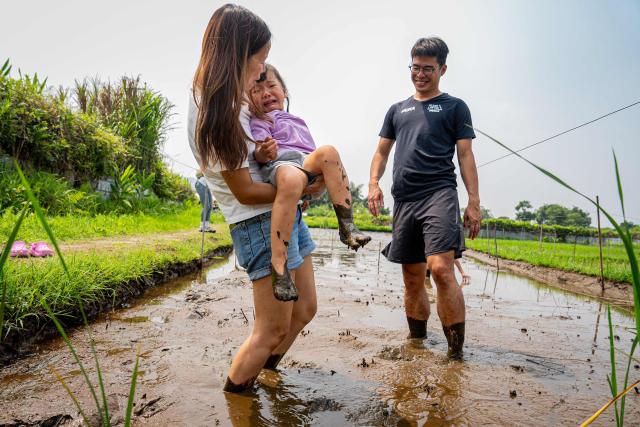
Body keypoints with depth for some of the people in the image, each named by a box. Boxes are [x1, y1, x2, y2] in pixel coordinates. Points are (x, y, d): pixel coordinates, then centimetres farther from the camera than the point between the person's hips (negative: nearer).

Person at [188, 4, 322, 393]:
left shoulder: (234, 102, 10)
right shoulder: (217, 112, -18)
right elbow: (245, 192, -17)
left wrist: (262, 149, 3)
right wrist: (303, 188, -9)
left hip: (287, 214, 10)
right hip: (261, 223, -10)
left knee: (304, 310, 18)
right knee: (273, 328, 2)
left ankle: (267, 367, 40)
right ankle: (234, 392, 24)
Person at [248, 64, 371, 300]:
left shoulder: (297, 122, 39)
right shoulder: (258, 121, 21)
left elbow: (316, 157, 34)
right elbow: (259, 152, -1)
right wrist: (264, 153, -24)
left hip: (307, 164, 5)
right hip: (279, 164, -5)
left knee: (327, 151, -28)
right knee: (292, 178, -41)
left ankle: (347, 225, -29)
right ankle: (279, 265, -41)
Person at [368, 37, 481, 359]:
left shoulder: (454, 107, 12)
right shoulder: (397, 110, 23)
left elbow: (465, 155, 5)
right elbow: (382, 152, 20)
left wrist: (474, 202, -4)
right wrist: (374, 183, 1)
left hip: (439, 194, -4)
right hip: (403, 200, 4)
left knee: (441, 269, -21)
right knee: (412, 279, 9)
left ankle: (456, 351, -11)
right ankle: (417, 340, 24)